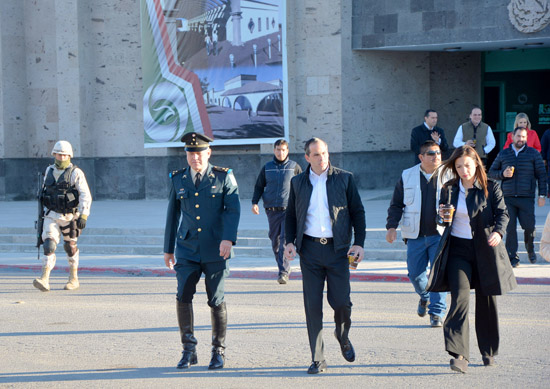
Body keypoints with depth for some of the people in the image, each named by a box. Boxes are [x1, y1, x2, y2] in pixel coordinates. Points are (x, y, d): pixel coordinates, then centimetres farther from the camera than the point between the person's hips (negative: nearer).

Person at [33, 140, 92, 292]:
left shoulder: (76, 173, -10)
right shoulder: (49, 171, 6)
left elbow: (86, 196, -15)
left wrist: (83, 216, -24)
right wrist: (45, 212, 22)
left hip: (69, 216, -3)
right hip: (51, 216, 3)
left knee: (70, 246, 11)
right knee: (49, 245, -13)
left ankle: (74, 279, 28)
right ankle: (44, 281, -22)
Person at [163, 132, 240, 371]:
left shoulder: (224, 177, -1)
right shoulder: (178, 179, 7)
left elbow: (233, 209, -9)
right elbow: (173, 215, 14)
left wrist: (228, 238, -24)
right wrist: (168, 249, 14)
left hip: (215, 251, -2)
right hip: (187, 250, 2)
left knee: (216, 301, 1)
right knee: (183, 297, -10)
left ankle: (218, 351, 15)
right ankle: (189, 350, 4)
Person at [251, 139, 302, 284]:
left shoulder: (294, 167, 6)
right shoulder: (267, 168, 11)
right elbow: (259, 186, 17)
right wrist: (255, 202, 2)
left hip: (289, 210, -3)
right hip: (272, 210, 3)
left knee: (285, 240, -14)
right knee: (275, 241, 5)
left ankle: (283, 272, -16)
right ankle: (284, 269, 18)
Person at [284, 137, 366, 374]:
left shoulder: (344, 179, 3)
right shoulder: (298, 182, 8)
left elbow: (357, 212, 5)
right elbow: (291, 215, 16)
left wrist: (359, 243, -4)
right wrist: (289, 241, 1)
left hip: (337, 249, -1)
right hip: (310, 250, 1)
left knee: (341, 301, -5)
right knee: (313, 305, -1)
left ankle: (343, 336, 29)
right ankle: (318, 360, 6)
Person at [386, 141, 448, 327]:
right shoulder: (407, 176, 5)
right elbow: (396, 204, 9)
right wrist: (392, 226, -1)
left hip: (440, 234, -1)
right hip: (416, 235, 1)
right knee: (415, 273, 5)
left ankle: (437, 312, 2)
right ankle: (424, 297, 36)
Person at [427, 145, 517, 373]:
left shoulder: (490, 188, 1)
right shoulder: (449, 190, 7)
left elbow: (502, 213, -7)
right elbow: (442, 218, 14)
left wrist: (498, 232, -27)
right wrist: (442, 215, -10)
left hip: (485, 249, 0)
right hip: (458, 249, 0)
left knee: (486, 301, 7)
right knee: (460, 297, -15)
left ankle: (488, 351, 26)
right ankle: (459, 356, -22)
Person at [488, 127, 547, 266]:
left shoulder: (533, 154, 8)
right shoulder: (503, 154, 12)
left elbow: (541, 175, 8)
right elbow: (491, 172, 17)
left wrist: (542, 195, 0)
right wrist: (502, 174, -4)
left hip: (526, 198, -1)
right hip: (508, 198, 1)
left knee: (529, 226, -6)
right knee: (510, 228, -5)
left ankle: (530, 250, 23)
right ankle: (513, 257, 3)